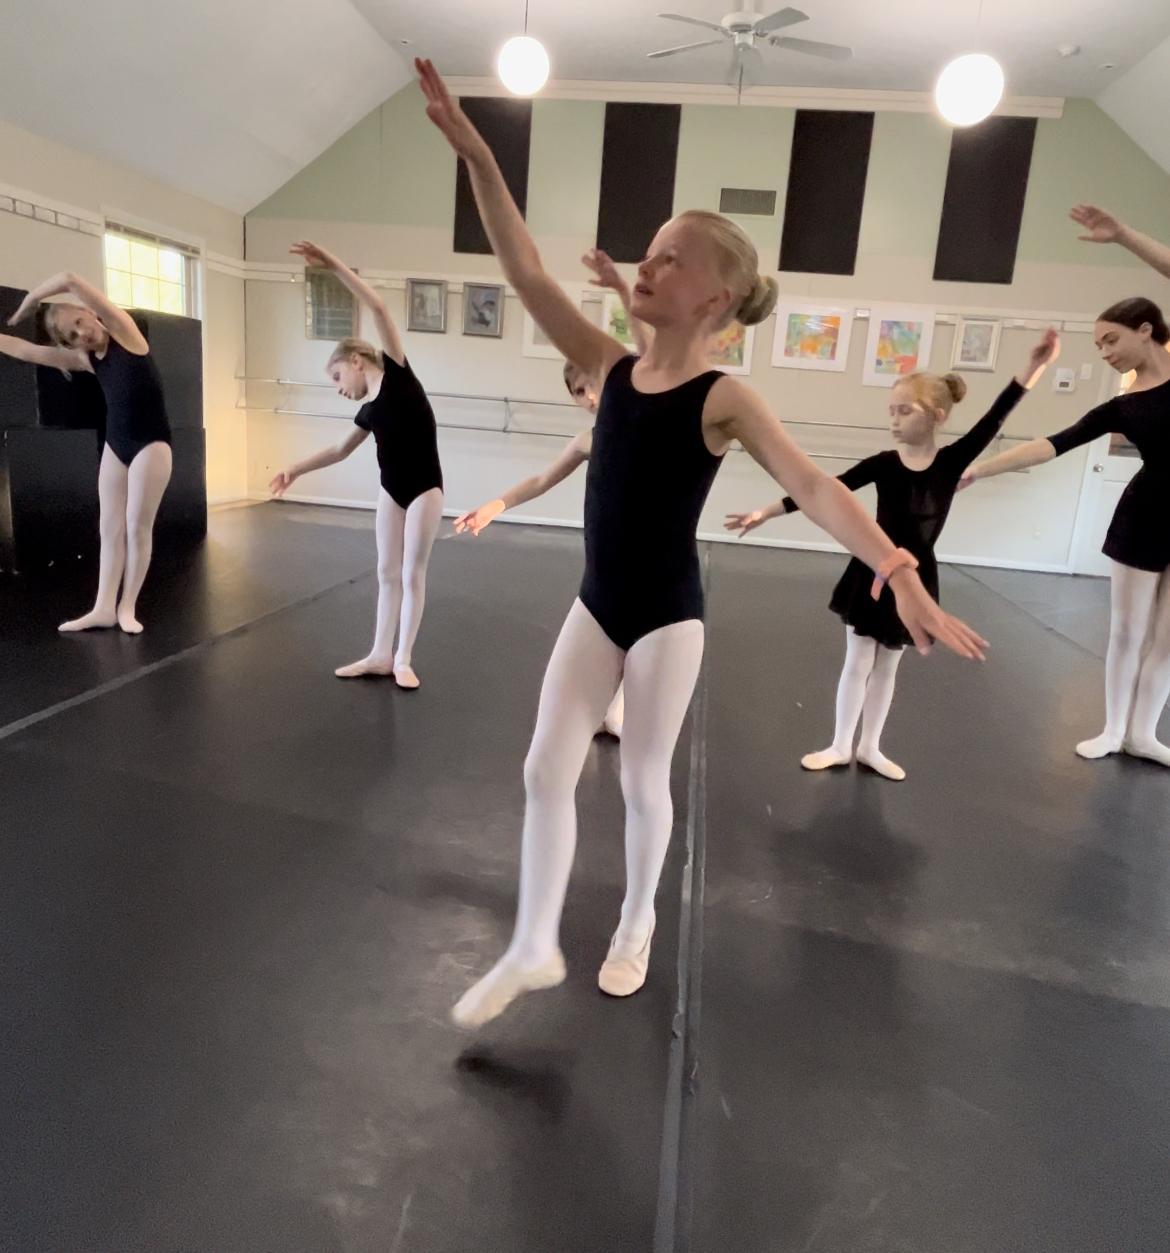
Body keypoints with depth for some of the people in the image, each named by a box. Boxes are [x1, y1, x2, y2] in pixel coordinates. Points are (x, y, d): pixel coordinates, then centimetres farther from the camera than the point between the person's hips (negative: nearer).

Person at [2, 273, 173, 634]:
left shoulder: (123, 329, -7)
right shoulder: (85, 359, 7)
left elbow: (70, 280, -15)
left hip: (151, 442, -6)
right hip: (114, 444, 7)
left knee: (137, 526, -4)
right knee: (110, 528, 4)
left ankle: (127, 607, 5)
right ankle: (104, 608, 8)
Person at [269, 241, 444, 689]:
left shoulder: (396, 371, -4)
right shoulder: (368, 410, 12)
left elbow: (379, 307, -12)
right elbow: (339, 450, 25)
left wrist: (334, 264, -15)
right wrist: (296, 469, 25)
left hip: (424, 487, -7)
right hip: (390, 489, 7)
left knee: (413, 574, 0)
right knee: (387, 572, 10)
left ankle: (403, 659, 8)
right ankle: (380, 656, 18)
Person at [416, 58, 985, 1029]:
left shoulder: (723, 399, -13)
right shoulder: (612, 368, 1)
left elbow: (815, 488, -24)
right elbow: (528, 276, -4)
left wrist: (902, 574, -36)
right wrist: (475, 156, -11)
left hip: (668, 616, -4)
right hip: (596, 607, 5)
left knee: (644, 781, 10)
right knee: (547, 770, 5)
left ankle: (637, 927, 37)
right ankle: (533, 951, 22)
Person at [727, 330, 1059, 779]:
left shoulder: (953, 461, -7)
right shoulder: (883, 464, -10)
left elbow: (992, 421, -17)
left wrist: (1035, 366, -26)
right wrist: (766, 512, -14)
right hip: (874, 572, -1)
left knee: (887, 665, 14)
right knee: (858, 662, 8)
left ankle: (869, 747, 28)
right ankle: (841, 746, 22)